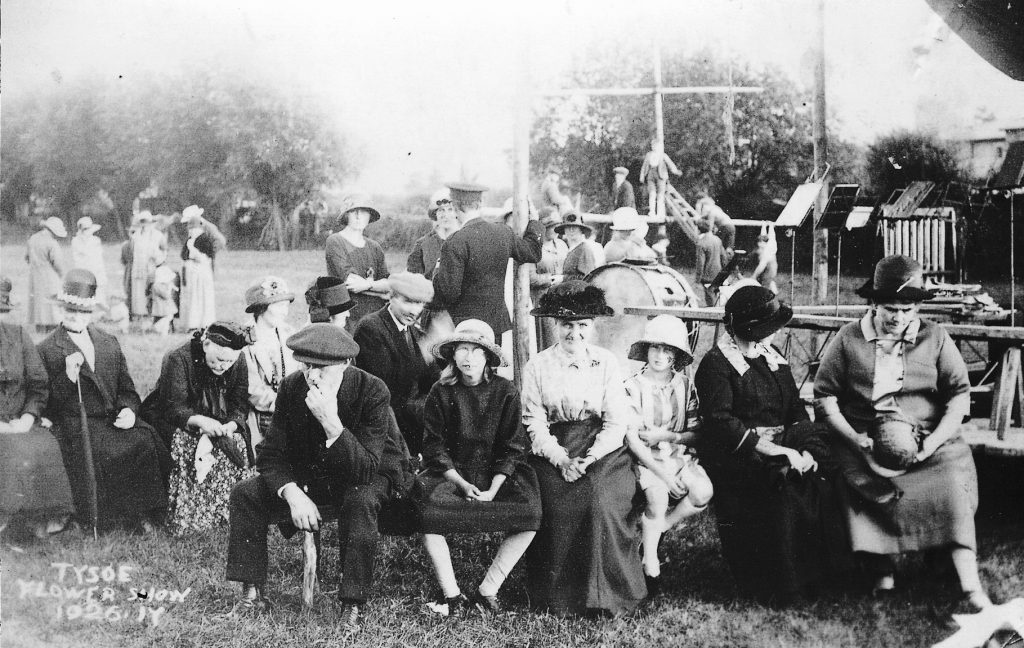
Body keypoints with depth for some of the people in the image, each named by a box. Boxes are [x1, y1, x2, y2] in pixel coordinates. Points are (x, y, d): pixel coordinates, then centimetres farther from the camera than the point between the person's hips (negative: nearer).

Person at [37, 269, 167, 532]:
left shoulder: (110, 344, 19)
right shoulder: (47, 350, 4)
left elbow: (126, 389, 20)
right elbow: (46, 404, 0)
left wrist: (128, 410, -3)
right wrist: (68, 376, -16)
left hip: (112, 420, 4)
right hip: (73, 425, -4)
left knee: (144, 439, -25)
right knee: (107, 453, -31)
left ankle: (143, 510, -12)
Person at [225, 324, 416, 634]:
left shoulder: (371, 391, -28)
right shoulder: (292, 387, -14)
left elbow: (364, 471, -34)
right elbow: (272, 454, -11)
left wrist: (331, 422, -46)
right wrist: (293, 494, -30)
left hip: (372, 474, -5)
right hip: (311, 472, 5)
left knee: (360, 502, -39)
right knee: (245, 494, -12)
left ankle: (352, 607, -29)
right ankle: (252, 594, -3)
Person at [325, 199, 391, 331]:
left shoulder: (375, 247, 15)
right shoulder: (335, 241, 1)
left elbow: (388, 283, 5)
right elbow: (347, 278, -10)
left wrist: (368, 285, -14)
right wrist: (379, 292, -3)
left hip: (376, 315, 4)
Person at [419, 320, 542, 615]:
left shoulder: (505, 392, -1)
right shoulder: (441, 392, 0)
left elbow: (512, 447, 0)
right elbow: (434, 446, 0)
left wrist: (493, 489, -13)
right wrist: (462, 484, -12)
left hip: (496, 473, 1)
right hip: (451, 472, 0)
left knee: (529, 514, -24)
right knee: (428, 510, -29)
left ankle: (487, 591, -12)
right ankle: (451, 595, -15)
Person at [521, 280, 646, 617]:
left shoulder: (606, 363, 7)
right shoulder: (537, 367, 6)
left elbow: (616, 422, 2)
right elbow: (535, 424, 1)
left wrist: (589, 458, -14)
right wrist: (561, 460, -15)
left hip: (602, 449, 0)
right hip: (553, 450, 0)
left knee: (599, 497, -28)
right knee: (559, 500, -27)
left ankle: (604, 593, -15)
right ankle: (560, 594, -11)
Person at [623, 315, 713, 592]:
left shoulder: (685, 385, 4)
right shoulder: (632, 387, -6)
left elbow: (697, 433, 2)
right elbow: (631, 438, -11)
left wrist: (666, 436, -16)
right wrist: (662, 473, -20)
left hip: (679, 456, 4)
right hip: (645, 459, -4)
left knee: (703, 491, -24)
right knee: (658, 495, -32)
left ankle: (655, 530, 2)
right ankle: (650, 563, -12)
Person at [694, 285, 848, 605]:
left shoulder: (773, 357, 19)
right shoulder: (716, 364, -5)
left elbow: (796, 409, 15)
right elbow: (720, 422, -16)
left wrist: (806, 450, -6)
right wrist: (777, 452, -22)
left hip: (782, 444, 7)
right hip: (737, 455, -6)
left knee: (821, 479, -20)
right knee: (783, 486, -31)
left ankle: (819, 572, -10)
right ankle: (775, 587, -21)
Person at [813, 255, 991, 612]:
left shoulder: (935, 339, 8)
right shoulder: (848, 339, 5)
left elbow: (959, 395, 6)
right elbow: (825, 395, 4)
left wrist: (933, 442, -9)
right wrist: (857, 440, -9)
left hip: (927, 439, 0)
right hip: (863, 439, 0)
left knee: (954, 484, -25)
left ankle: (971, 587, -26)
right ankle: (883, 573, -22)